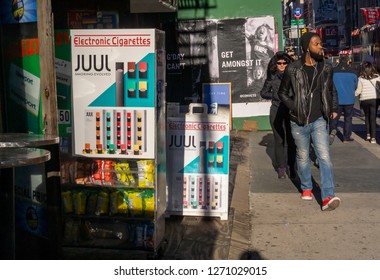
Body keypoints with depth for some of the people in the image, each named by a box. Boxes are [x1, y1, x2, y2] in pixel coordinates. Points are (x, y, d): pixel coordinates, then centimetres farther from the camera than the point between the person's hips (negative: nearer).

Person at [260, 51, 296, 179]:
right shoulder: (272, 77, 5)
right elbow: (263, 93, 13)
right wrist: (274, 95, -2)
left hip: (291, 111, 0)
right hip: (277, 111, 1)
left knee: (291, 140, 0)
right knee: (279, 140, 3)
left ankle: (290, 166, 12)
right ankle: (281, 167, 12)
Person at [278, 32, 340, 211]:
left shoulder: (326, 68, 3)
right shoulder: (292, 70, -7)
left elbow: (332, 91, 18)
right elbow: (282, 92, 4)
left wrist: (334, 109, 7)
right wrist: (294, 107, -9)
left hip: (319, 121, 1)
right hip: (298, 122, -1)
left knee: (324, 157, -11)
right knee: (303, 157, 13)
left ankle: (327, 197, -15)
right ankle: (306, 188, 35)